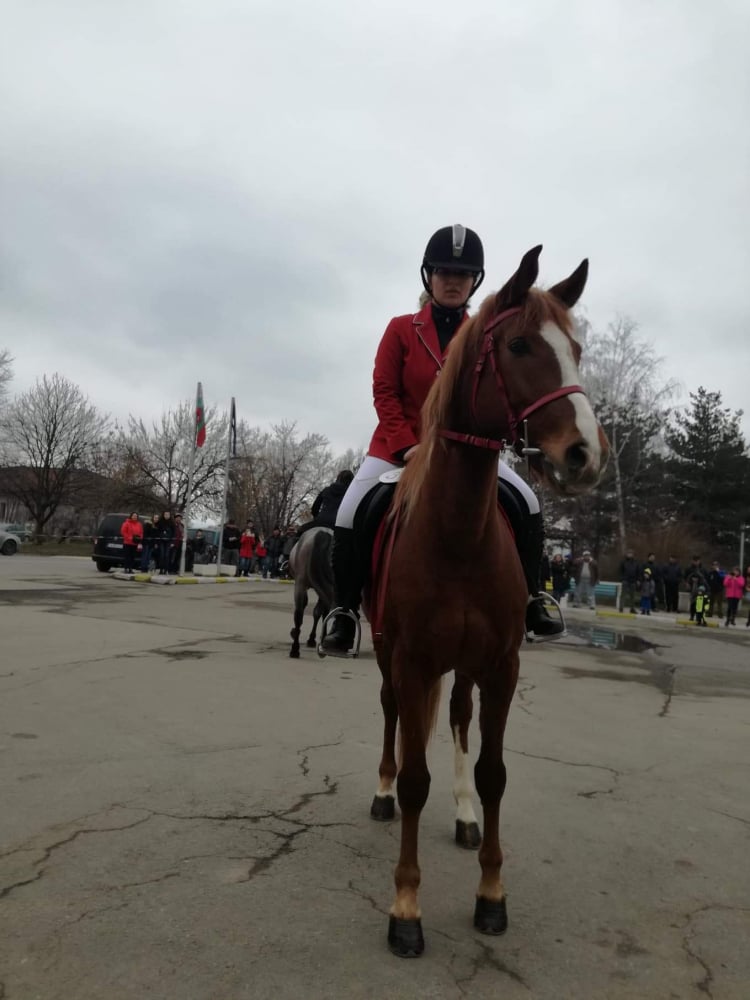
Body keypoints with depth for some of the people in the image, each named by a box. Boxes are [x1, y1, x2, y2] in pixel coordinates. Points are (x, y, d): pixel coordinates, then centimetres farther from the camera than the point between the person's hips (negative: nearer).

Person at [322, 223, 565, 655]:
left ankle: (530, 602, 4)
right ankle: (345, 613, -5)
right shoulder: (401, 329, -4)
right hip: (400, 445, -1)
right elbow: (384, 392, -8)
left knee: (527, 504, -11)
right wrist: (408, 445, -19)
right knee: (350, 514, -20)